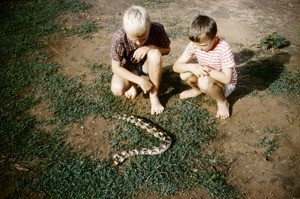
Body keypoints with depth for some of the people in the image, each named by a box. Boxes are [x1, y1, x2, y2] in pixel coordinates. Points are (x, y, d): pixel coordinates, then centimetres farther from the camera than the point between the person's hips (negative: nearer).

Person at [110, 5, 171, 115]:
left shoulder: (157, 29, -26)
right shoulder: (119, 37, -29)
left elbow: (167, 50, -8)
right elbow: (115, 67, -21)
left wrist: (150, 47, -30)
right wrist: (140, 80, -31)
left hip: (148, 65, 1)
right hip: (129, 68, -1)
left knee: (155, 53, -34)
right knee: (117, 89, -30)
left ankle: (154, 95, -16)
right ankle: (135, 85, 7)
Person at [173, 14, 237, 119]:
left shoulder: (224, 49, -31)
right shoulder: (194, 44, -17)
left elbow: (227, 78, -32)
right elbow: (176, 66, -18)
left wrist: (206, 70, -35)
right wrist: (192, 67, -37)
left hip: (226, 85, -5)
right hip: (207, 78, 5)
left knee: (204, 82, -37)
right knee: (185, 74, -22)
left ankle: (222, 102, -6)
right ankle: (197, 90, 13)